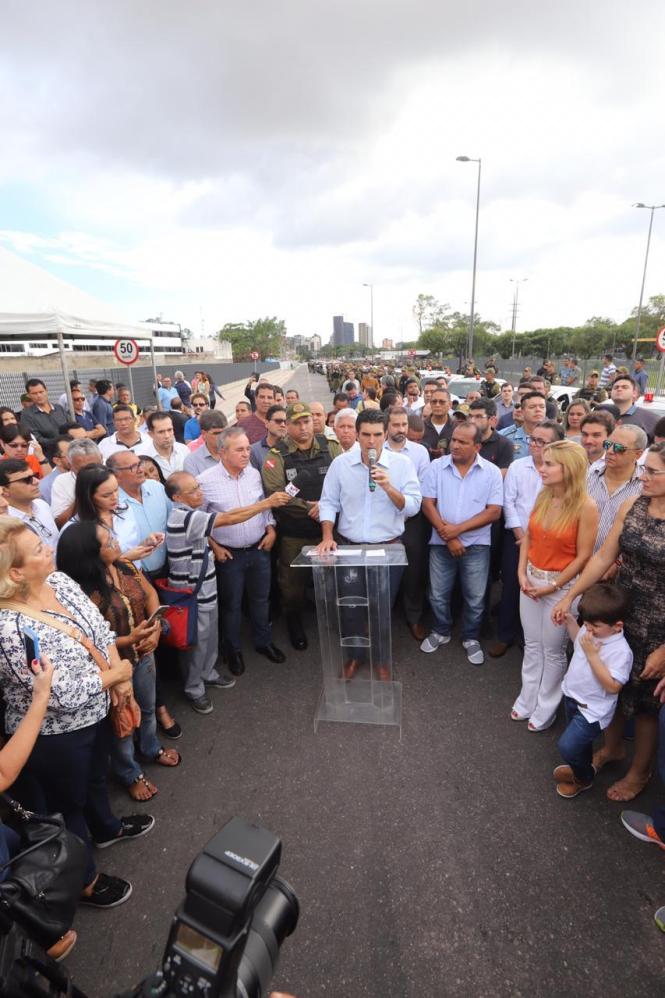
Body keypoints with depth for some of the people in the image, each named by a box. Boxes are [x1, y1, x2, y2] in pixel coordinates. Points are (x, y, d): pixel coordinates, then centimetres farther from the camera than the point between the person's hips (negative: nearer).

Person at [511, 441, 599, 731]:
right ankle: (527, 700, 35)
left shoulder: (586, 506, -19)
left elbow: (583, 555, -15)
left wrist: (553, 586, -12)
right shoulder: (543, 496, -1)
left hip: (561, 584, -5)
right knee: (532, 645, 18)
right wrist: (522, 573, -3)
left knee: (552, 650, 12)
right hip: (531, 580, 5)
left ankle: (545, 709, 32)